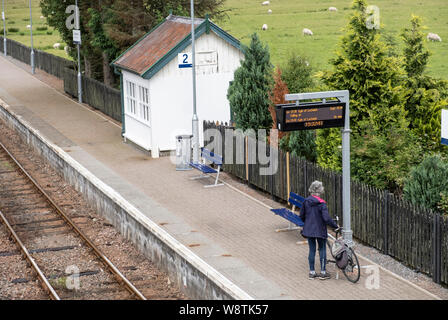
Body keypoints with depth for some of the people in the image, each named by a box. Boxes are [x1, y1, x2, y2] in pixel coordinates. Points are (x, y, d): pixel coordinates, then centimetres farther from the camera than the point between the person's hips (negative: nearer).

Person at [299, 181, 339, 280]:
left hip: (309, 230, 4)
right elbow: (326, 218, -22)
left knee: (312, 250, 12)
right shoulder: (322, 204, -17)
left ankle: (312, 272, 16)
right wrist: (335, 225, -9)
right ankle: (323, 272, 13)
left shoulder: (306, 202, -2)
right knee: (322, 250, 9)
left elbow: (302, 215, 7)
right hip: (320, 230, -4)